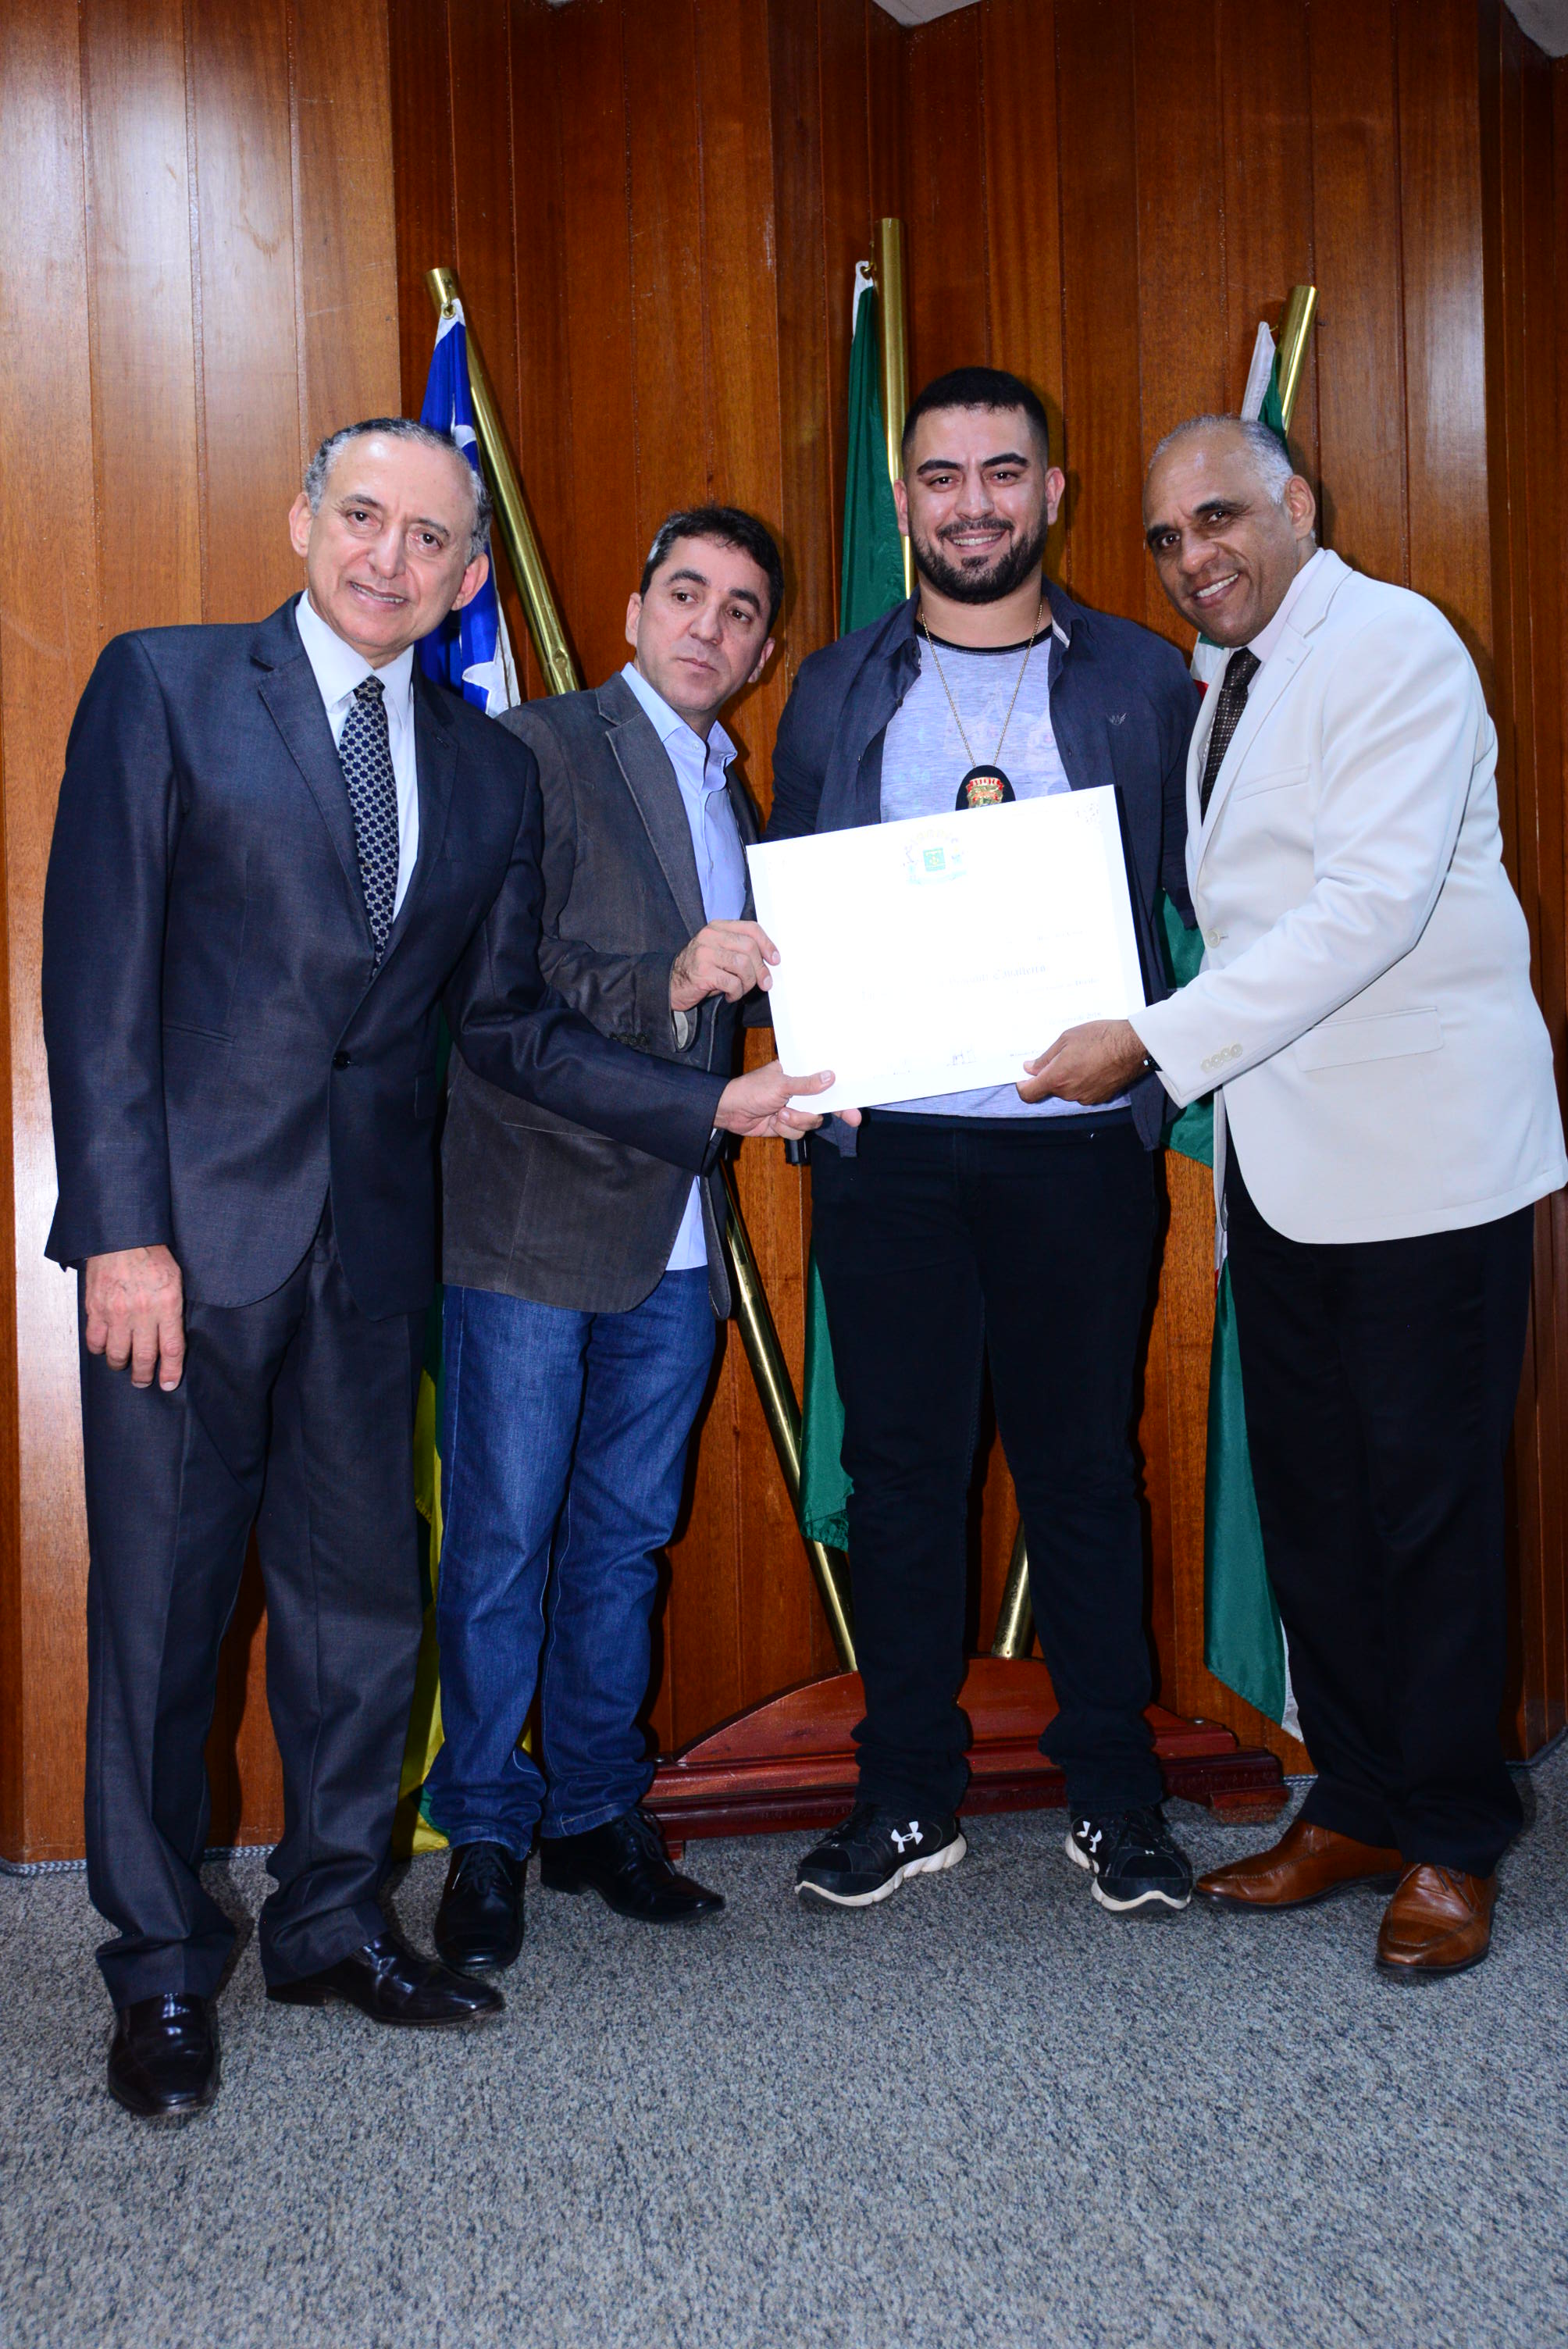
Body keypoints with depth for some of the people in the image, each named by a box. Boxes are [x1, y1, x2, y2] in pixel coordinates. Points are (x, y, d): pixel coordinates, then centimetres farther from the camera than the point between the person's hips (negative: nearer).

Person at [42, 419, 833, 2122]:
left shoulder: (489, 770, 12)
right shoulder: (164, 688, 0)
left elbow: (508, 1026, 13)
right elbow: (98, 971, -6)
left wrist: (713, 1103, 1)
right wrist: (122, 1226, -14)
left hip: (371, 1240, 4)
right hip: (190, 1227, -4)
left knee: (362, 1593, 12)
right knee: (161, 1603, 4)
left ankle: (333, 1917, 30)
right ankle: (161, 1967, 20)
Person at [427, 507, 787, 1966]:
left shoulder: (734, 796, 19)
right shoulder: (542, 752, -4)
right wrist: (668, 986, -25)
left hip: (674, 1234, 7)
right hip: (533, 1220, -6)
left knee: (624, 1538, 13)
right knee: (503, 1542, 1)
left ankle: (597, 1816, 25)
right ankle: (485, 1838, 14)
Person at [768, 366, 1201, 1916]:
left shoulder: (1144, 682, 7)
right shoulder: (837, 689, 11)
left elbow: (1212, 893, 6)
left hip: (1077, 1135, -1)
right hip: (886, 1139, 1)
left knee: (1083, 1464, 6)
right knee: (900, 1464, 7)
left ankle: (1112, 1792, 21)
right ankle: (907, 1793, 21)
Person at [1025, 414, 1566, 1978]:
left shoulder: (1393, 647, -9)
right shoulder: (1223, 689, 17)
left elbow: (1372, 905, -20)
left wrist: (1155, 1042, -21)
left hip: (1421, 1148, -8)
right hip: (1279, 1157, 8)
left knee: (1426, 1499, 0)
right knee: (1306, 1497, 11)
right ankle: (1353, 1805, 25)